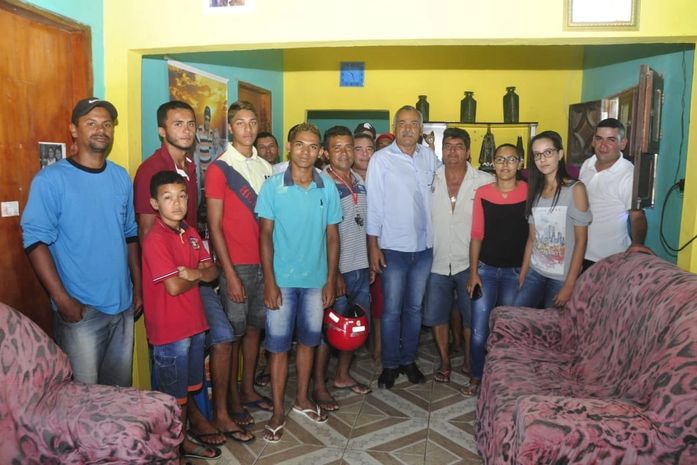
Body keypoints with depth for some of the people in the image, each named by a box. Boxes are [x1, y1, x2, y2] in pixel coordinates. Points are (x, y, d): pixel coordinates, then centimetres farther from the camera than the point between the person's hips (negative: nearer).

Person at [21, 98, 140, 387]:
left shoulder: (121, 177, 7)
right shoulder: (50, 179, -8)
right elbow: (35, 241, -12)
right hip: (80, 309, -4)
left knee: (121, 387, 17)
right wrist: (62, 299, -17)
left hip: (123, 305, 5)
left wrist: (138, 287, 11)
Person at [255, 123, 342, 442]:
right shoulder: (273, 186, -7)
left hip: (316, 279, 2)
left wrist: (331, 280, 1)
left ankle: (302, 399, 34)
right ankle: (278, 411, 20)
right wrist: (269, 281, -10)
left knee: (308, 341, 16)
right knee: (278, 345, 6)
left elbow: (332, 236, 3)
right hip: (282, 280, -2)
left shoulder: (328, 187, -1)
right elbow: (265, 236, -5)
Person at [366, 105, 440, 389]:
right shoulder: (381, 159, -6)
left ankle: (408, 360, 29)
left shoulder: (430, 157, 5)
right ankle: (389, 365, 20)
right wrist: (373, 246, -10)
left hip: (424, 246, 4)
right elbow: (374, 204, -7)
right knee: (392, 310, 5)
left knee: (415, 308, 14)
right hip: (393, 248, -4)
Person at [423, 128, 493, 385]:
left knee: (472, 316, 11)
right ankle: (444, 362, 30)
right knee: (436, 316, 10)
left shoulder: (485, 182, -7)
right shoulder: (429, 180, 0)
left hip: (470, 262, -2)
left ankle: (469, 362, 33)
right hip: (437, 262, 2)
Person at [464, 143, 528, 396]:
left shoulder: (530, 192, -4)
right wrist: (473, 271, -1)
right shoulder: (482, 193, -1)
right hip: (486, 269, 1)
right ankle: (476, 377, 21)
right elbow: (476, 235, 2)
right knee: (479, 332, 1)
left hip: (516, 271, 0)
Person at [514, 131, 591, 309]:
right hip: (535, 272, 5)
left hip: (562, 277, -4)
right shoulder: (535, 191, 7)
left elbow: (581, 240, -11)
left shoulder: (575, 189, -8)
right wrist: (522, 274, 6)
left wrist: (569, 285, -14)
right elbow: (532, 237, 10)